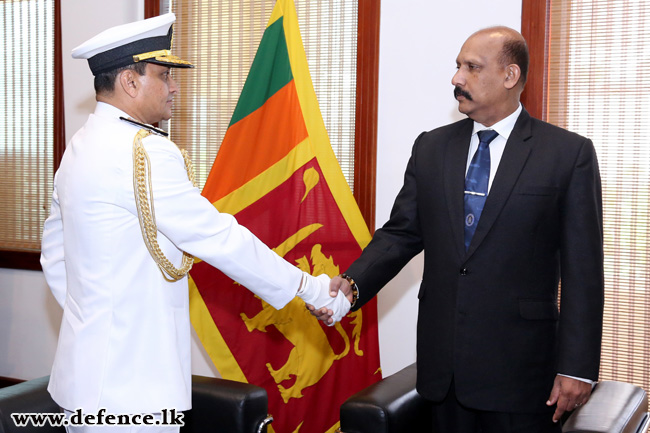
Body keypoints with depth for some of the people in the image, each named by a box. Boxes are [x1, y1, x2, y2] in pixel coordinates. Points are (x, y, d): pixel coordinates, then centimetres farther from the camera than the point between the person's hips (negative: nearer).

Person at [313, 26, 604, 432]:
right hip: (444, 365, 4)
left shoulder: (570, 153, -5)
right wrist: (352, 284, -11)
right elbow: (401, 233, 7)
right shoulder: (431, 147, 8)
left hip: (518, 367, -3)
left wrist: (577, 366, -9)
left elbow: (582, 269, -6)